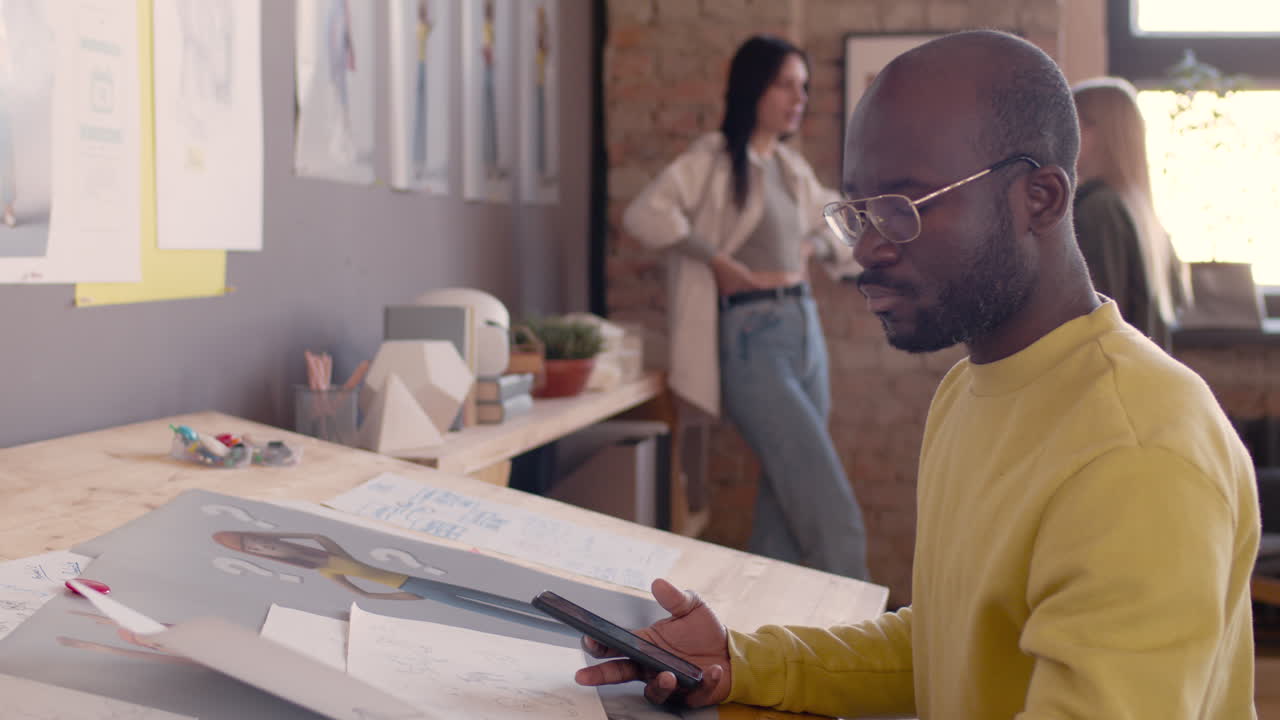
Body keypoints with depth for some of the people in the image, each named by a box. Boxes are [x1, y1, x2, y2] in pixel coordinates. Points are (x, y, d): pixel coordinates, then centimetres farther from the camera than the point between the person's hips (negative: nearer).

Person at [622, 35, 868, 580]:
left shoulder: (792, 167, 15)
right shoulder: (716, 158, -6)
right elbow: (644, 215, -19)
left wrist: (813, 247, 10)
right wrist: (716, 260, -17)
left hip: (805, 331, 8)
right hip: (753, 340, -8)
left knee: (787, 503, 10)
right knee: (831, 510, -12)